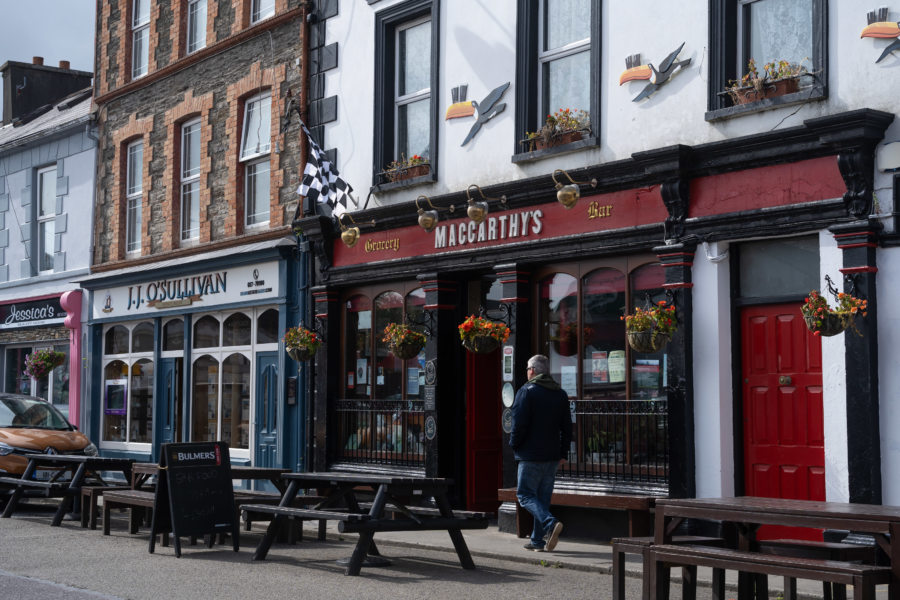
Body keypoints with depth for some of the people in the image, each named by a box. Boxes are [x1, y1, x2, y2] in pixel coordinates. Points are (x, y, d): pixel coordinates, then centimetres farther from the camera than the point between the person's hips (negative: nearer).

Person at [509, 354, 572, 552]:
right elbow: (567, 426, 13)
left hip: (531, 455, -7)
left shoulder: (526, 391, -9)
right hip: (552, 456, 7)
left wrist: (514, 444, 1)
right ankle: (538, 540, 13)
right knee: (543, 496, 12)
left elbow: (519, 423, -15)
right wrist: (563, 453, 16)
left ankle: (550, 523, -24)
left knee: (525, 494, -2)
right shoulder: (561, 394, 12)